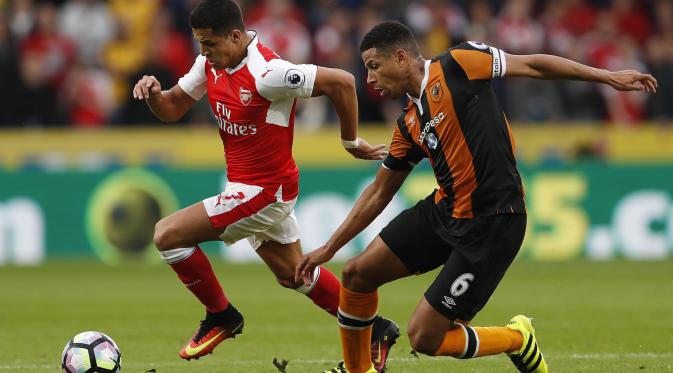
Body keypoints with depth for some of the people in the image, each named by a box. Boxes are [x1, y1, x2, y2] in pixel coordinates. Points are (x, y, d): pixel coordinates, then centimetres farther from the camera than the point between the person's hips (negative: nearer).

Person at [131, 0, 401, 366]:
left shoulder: (265, 73, -28)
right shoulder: (211, 63, -2)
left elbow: (341, 82, -27)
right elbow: (172, 108, 8)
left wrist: (350, 141, -15)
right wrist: (153, 92, -16)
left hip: (264, 190, -9)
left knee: (167, 235, -12)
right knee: (292, 274, 21)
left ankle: (221, 317, 6)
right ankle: (376, 330, 32)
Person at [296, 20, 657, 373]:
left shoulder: (457, 64, -8)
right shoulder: (408, 125, 12)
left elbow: (532, 65, -1)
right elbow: (378, 194, 21)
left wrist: (609, 76, -2)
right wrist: (328, 248, 21)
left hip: (491, 225, -8)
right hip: (442, 211, 8)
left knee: (424, 337, -8)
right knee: (356, 274, 5)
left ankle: (516, 339, 17)